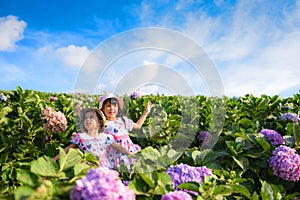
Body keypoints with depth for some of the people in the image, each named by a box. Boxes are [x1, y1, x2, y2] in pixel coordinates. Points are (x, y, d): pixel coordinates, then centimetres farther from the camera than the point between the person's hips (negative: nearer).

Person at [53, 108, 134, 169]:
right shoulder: (80, 137, 6)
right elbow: (67, 149, 5)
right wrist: (54, 159, -2)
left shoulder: (105, 136, 9)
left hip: (105, 168, 1)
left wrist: (130, 153, 16)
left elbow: (118, 147, 16)